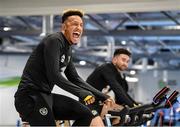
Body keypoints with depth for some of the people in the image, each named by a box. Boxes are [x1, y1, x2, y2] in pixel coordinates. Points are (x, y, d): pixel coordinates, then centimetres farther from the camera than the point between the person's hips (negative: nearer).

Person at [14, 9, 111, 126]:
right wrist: (82, 93, -21)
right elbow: (54, 76, -22)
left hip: (45, 95, 9)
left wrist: (103, 97, 11)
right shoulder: (54, 40, -13)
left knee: (86, 115, 0)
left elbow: (75, 79, 17)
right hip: (30, 96, -9)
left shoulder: (68, 49, 15)